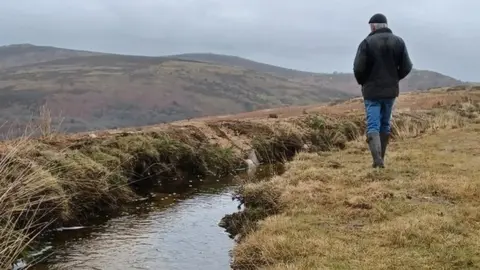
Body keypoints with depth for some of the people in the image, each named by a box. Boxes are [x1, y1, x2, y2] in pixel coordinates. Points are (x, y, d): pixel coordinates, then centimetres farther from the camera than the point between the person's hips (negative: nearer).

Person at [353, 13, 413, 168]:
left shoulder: (367, 42, -9)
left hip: (372, 90, -4)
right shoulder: (398, 41, 3)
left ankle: (377, 158, -22)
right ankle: (380, 159, 19)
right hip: (391, 90, 4)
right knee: (385, 125, 15)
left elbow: (358, 68, -13)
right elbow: (406, 67, 1)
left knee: (373, 125, -4)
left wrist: (362, 82, 6)